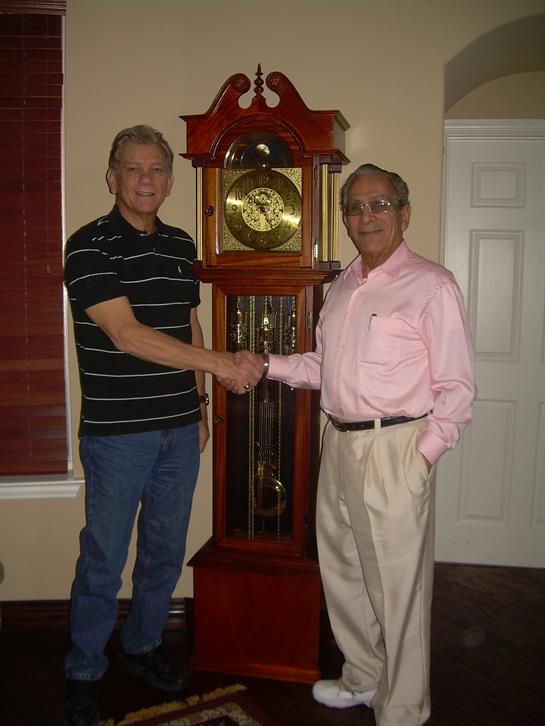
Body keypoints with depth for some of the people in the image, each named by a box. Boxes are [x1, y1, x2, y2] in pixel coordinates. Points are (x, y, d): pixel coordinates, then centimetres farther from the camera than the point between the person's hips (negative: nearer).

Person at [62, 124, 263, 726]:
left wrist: (199, 403, 14)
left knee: (166, 551, 17)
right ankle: (83, 672, 28)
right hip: (116, 433, -6)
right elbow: (126, 335, -22)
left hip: (179, 430, 6)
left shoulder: (181, 246, 9)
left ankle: (143, 646, 39)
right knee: (103, 559, 7)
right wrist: (222, 364, -24)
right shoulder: (90, 246, -12)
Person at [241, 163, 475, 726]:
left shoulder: (431, 284, -8)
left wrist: (422, 456, -16)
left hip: (393, 452, -7)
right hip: (339, 445, 8)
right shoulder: (342, 286, 14)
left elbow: (456, 387, -10)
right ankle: (363, 678, 41)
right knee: (341, 572, 19)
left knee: (397, 589, 3)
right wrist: (266, 365, 8)